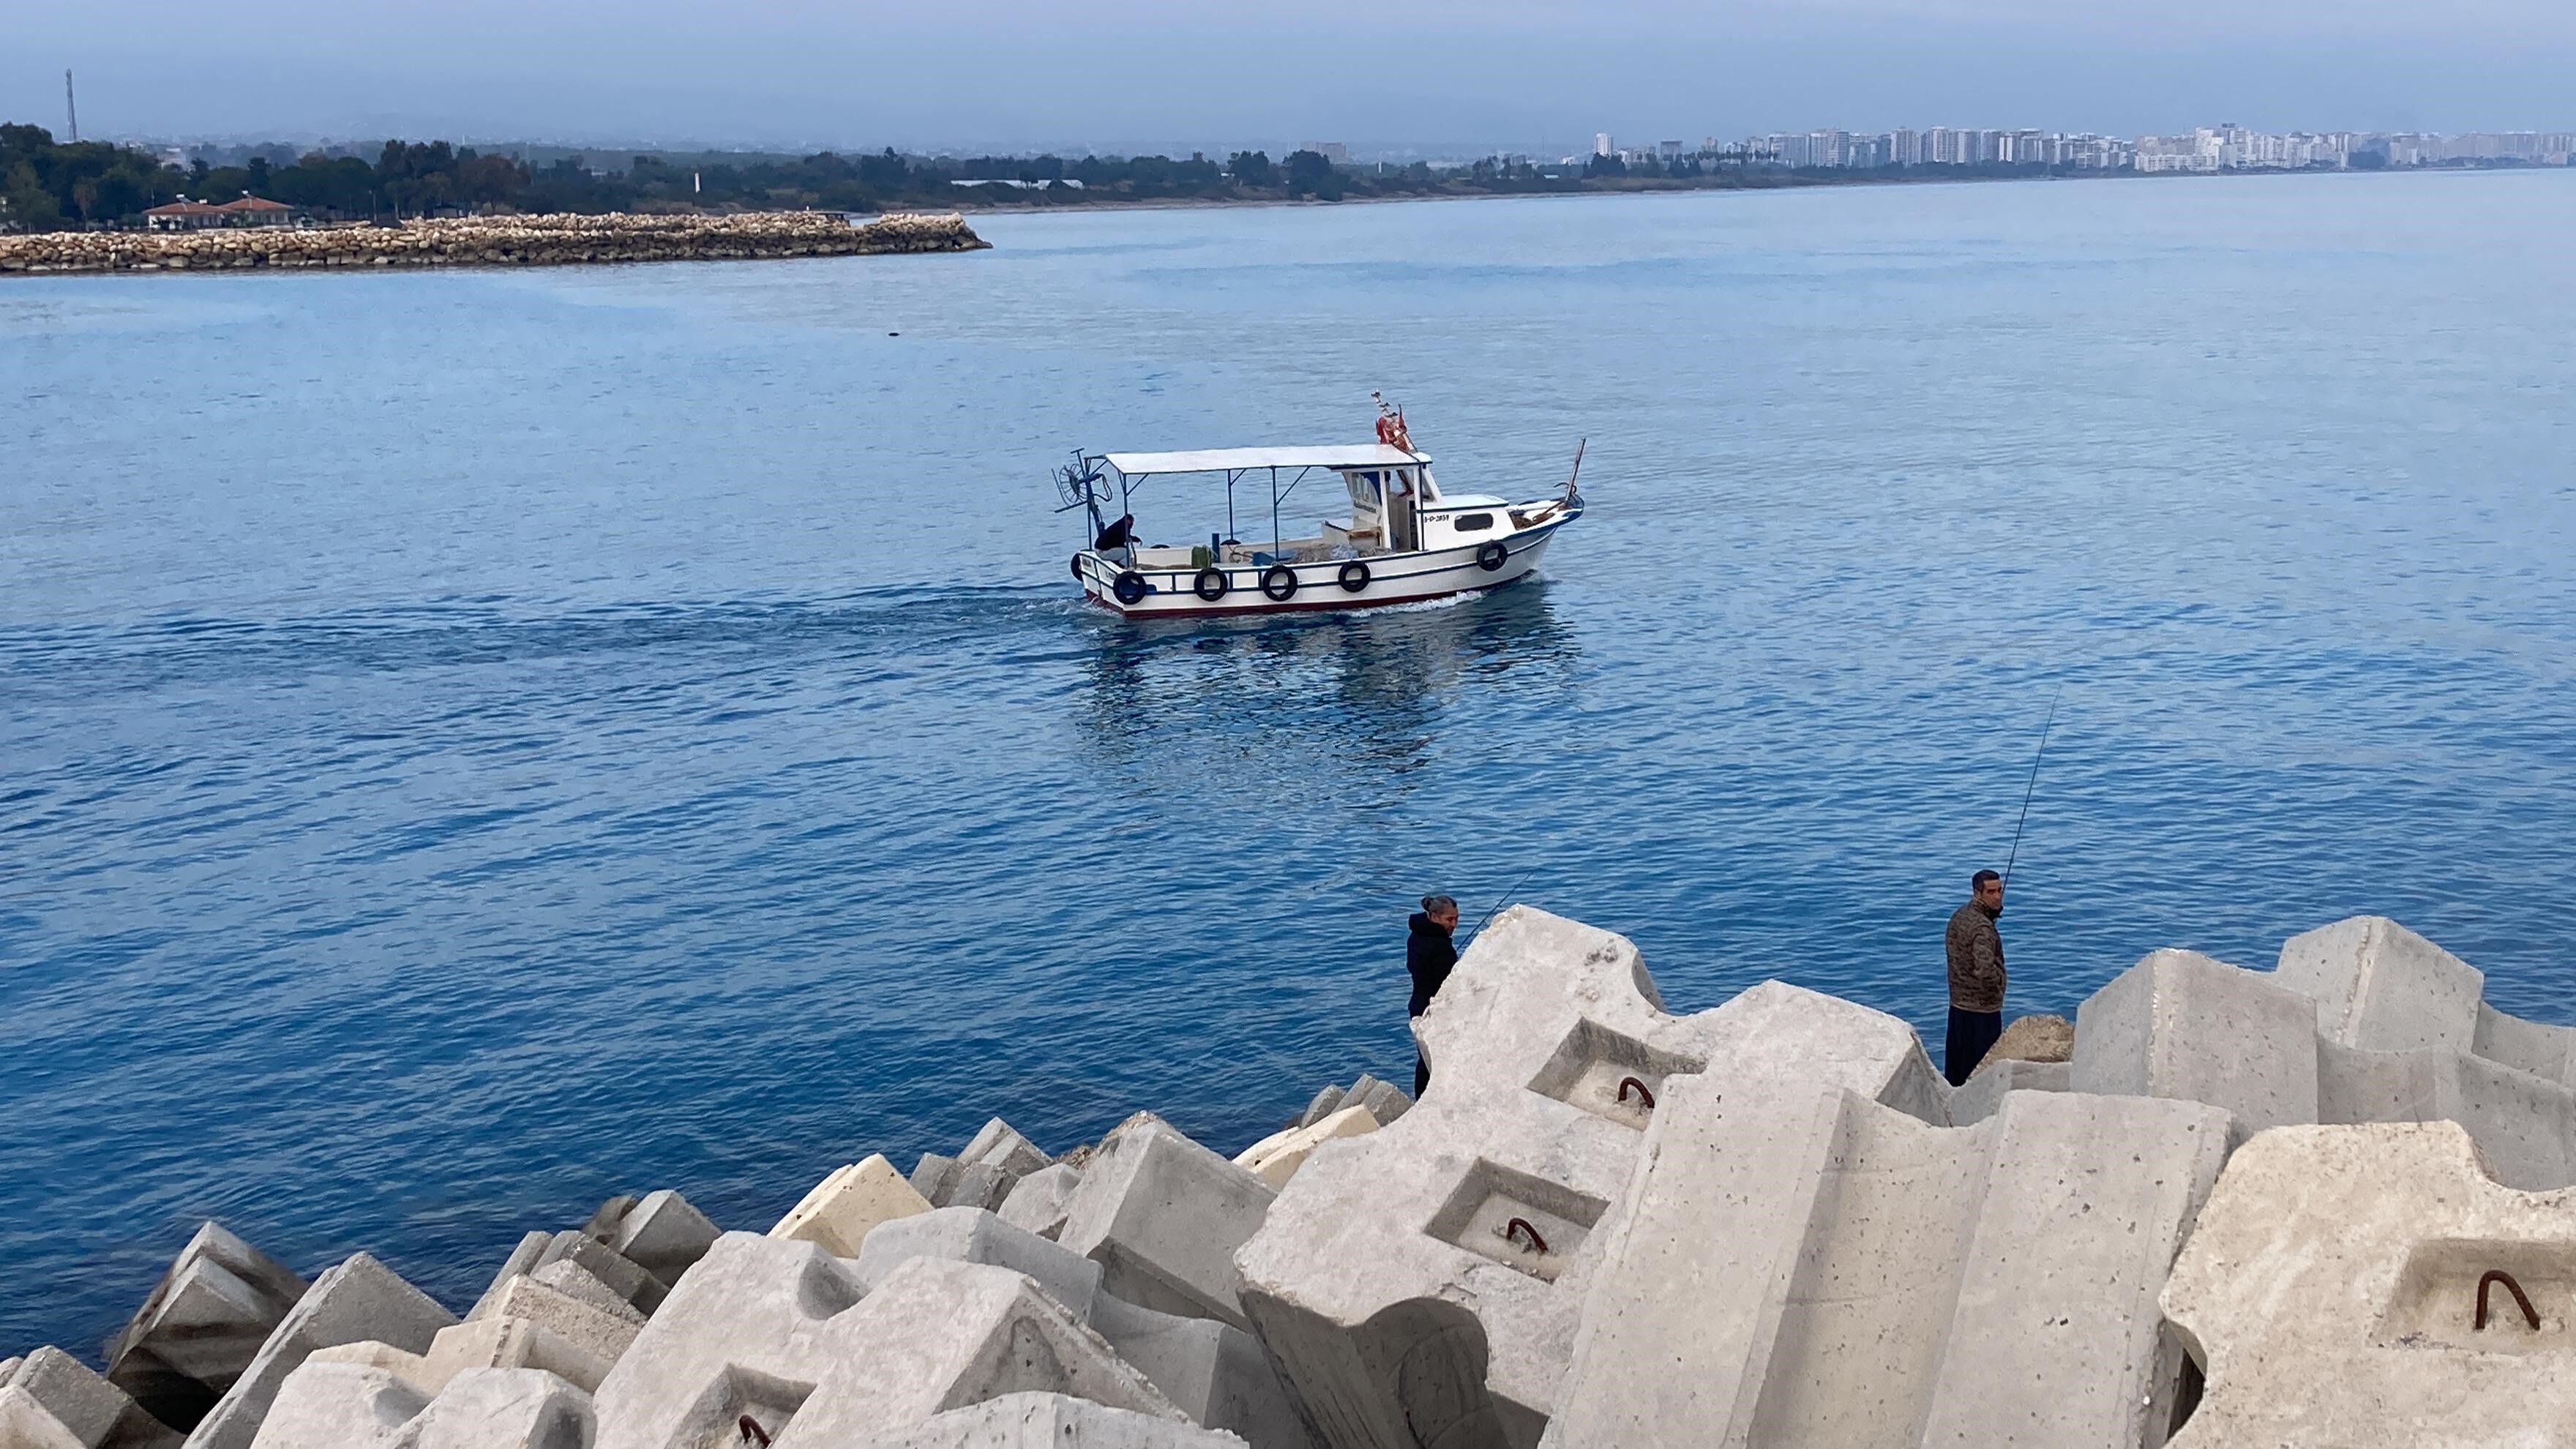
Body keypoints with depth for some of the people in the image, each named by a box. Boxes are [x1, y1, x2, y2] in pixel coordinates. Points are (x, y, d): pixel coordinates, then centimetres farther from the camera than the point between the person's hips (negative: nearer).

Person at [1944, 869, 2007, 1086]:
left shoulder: (1958, 916, 5)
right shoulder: (1982, 927, -24)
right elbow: (1985, 969, -34)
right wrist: (1999, 980, -14)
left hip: (1957, 1002, 9)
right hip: (1982, 1006, -9)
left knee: (1955, 1064, 18)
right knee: (1981, 1070, 1)